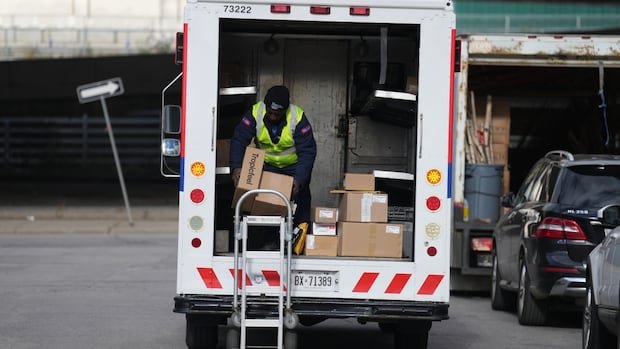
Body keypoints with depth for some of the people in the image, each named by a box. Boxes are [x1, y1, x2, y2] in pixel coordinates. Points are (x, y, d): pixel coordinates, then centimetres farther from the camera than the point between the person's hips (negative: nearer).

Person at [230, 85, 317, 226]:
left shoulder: (298, 118, -30)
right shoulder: (255, 113, -26)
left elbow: (307, 152, -29)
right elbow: (239, 140, -25)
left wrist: (299, 179, -39)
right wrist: (236, 167, -40)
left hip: (294, 165, -2)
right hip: (266, 164, 2)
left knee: (300, 195, -1)